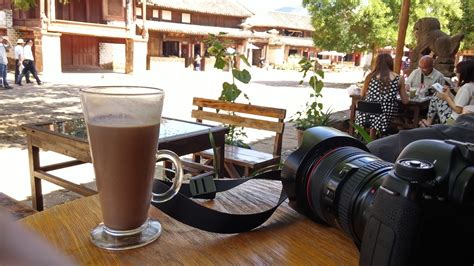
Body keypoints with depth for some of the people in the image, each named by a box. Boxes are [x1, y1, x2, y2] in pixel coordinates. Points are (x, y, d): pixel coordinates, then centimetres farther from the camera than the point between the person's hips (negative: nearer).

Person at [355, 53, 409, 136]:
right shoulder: (398, 79, 2)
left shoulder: (371, 76, 4)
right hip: (384, 119, 0)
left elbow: (362, 95, 16)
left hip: (366, 117, 1)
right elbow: (405, 101, 8)